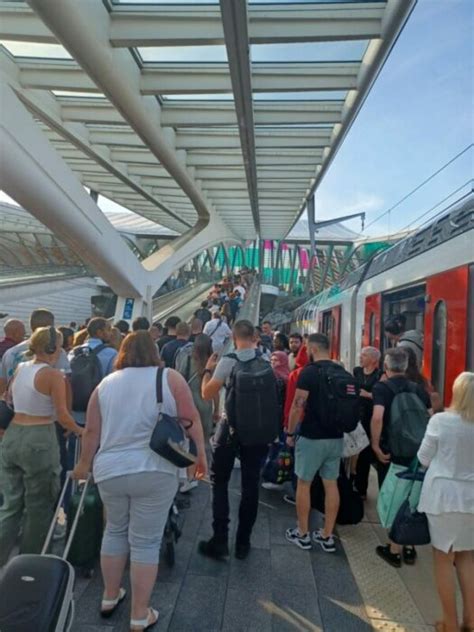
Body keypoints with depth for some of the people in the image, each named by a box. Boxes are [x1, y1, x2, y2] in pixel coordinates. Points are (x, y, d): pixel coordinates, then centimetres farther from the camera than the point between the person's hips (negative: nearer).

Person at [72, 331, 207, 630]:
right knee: (146, 542, 9)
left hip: (110, 470, 4)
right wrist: (201, 455, 6)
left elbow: (92, 431, 8)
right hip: (155, 472, -4)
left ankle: (110, 597, 39)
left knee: (115, 531, 24)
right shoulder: (170, 378, -4)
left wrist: (85, 464, 21)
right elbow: (192, 420, -5)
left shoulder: (105, 384, 6)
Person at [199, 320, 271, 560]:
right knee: (250, 485, 11)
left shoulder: (227, 361, -12)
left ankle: (220, 541, 13)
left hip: (231, 427, -3)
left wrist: (208, 370, 3)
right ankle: (243, 542, 21)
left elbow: (207, 393, -11)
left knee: (220, 482, 12)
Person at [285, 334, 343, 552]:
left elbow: (298, 406, -15)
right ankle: (327, 536, 20)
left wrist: (290, 432, -2)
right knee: (331, 484, 11)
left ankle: (302, 534, 19)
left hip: (311, 437, -6)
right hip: (336, 437, 6)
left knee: (304, 483, 9)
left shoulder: (309, 372, -15)